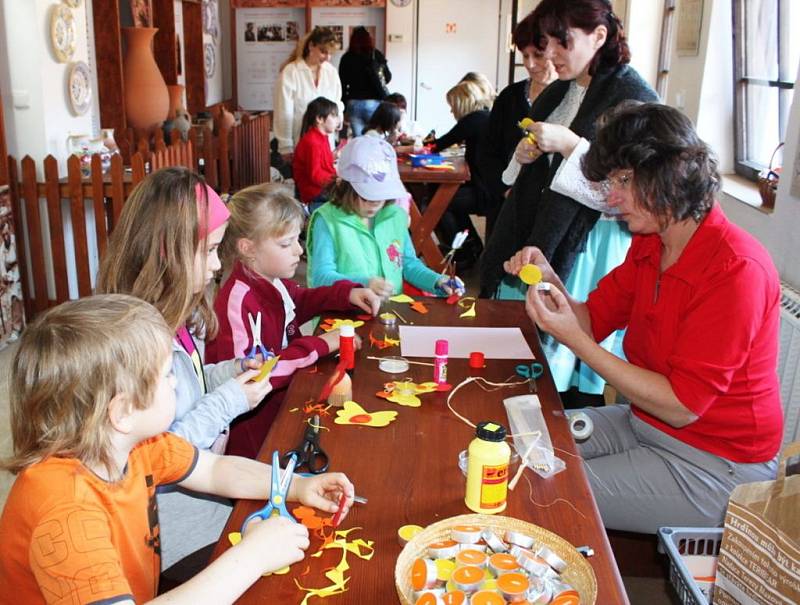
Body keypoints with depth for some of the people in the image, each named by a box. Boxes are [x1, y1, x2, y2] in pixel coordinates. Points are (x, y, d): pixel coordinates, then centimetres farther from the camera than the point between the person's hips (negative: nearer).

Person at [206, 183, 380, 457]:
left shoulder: (275, 283, 5)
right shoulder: (237, 300, -22)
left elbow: (302, 301, 28)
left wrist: (348, 292, 9)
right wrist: (320, 345, -22)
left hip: (288, 391, 9)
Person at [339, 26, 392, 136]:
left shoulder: (346, 58, 1)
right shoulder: (377, 56, -1)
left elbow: (342, 85, 2)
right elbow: (388, 78, 9)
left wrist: (343, 107, 9)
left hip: (353, 104, 1)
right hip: (374, 103, -1)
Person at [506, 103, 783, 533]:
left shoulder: (735, 269, -25)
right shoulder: (649, 245, 2)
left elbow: (681, 406, -26)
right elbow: (594, 319, 4)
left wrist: (574, 339, -28)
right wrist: (549, 280, -15)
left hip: (710, 465, -8)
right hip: (645, 424, 8)